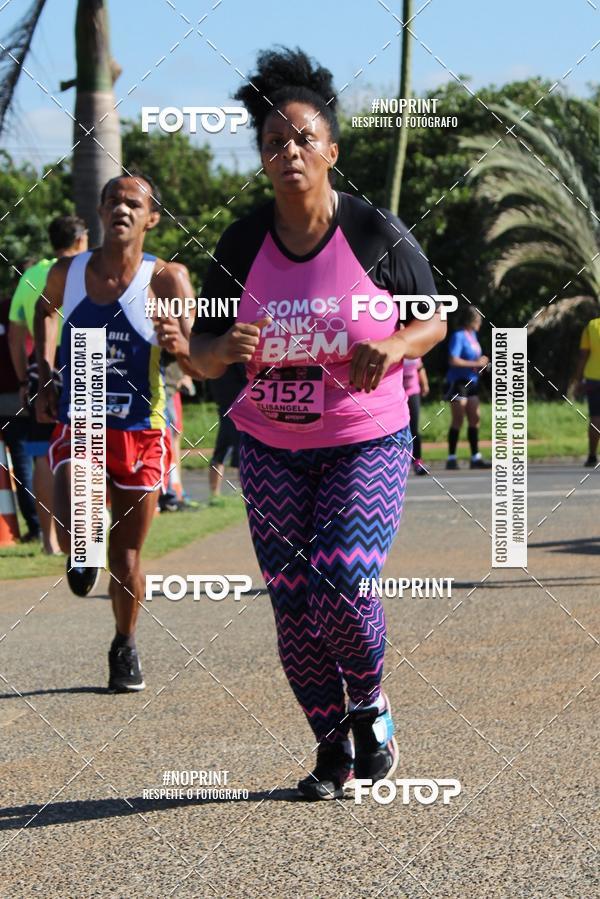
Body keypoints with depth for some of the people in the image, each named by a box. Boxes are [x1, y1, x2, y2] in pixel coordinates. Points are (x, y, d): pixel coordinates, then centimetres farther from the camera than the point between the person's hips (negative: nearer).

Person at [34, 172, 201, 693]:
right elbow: (46, 307, 22)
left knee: (125, 561, 6)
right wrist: (45, 377, 13)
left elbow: (202, 368, -17)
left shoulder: (167, 279, -12)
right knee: (74, 535, -24)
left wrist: (181, 346, -40)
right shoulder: (67, 273, -3)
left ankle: (125, 646, 33)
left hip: (141, 434, -1)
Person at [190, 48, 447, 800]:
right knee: (292, 605, 0)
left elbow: (434, 321, 2)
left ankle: (370, 706, 13)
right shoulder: (241, 245, -3)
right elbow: (202, 356, 2)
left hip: (368, 442, -3)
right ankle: (333, 749, 18)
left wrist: (393, 347, -20)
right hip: (272, 449, 3)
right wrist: (226, 349, -22)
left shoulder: (377, 234, -9)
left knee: (342, 590, -17)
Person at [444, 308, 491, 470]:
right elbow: (453, 360, -22)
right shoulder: (459, 336, -12)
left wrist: (482, 363, 8)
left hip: (471, 383, 9)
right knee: (458, 419, -8)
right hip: (458, 382, -9)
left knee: (475, 418, 7)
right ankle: (451, 458, -5)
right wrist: (476, 363, -19)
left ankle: (475, 458, 12)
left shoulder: (472, 335, 14)